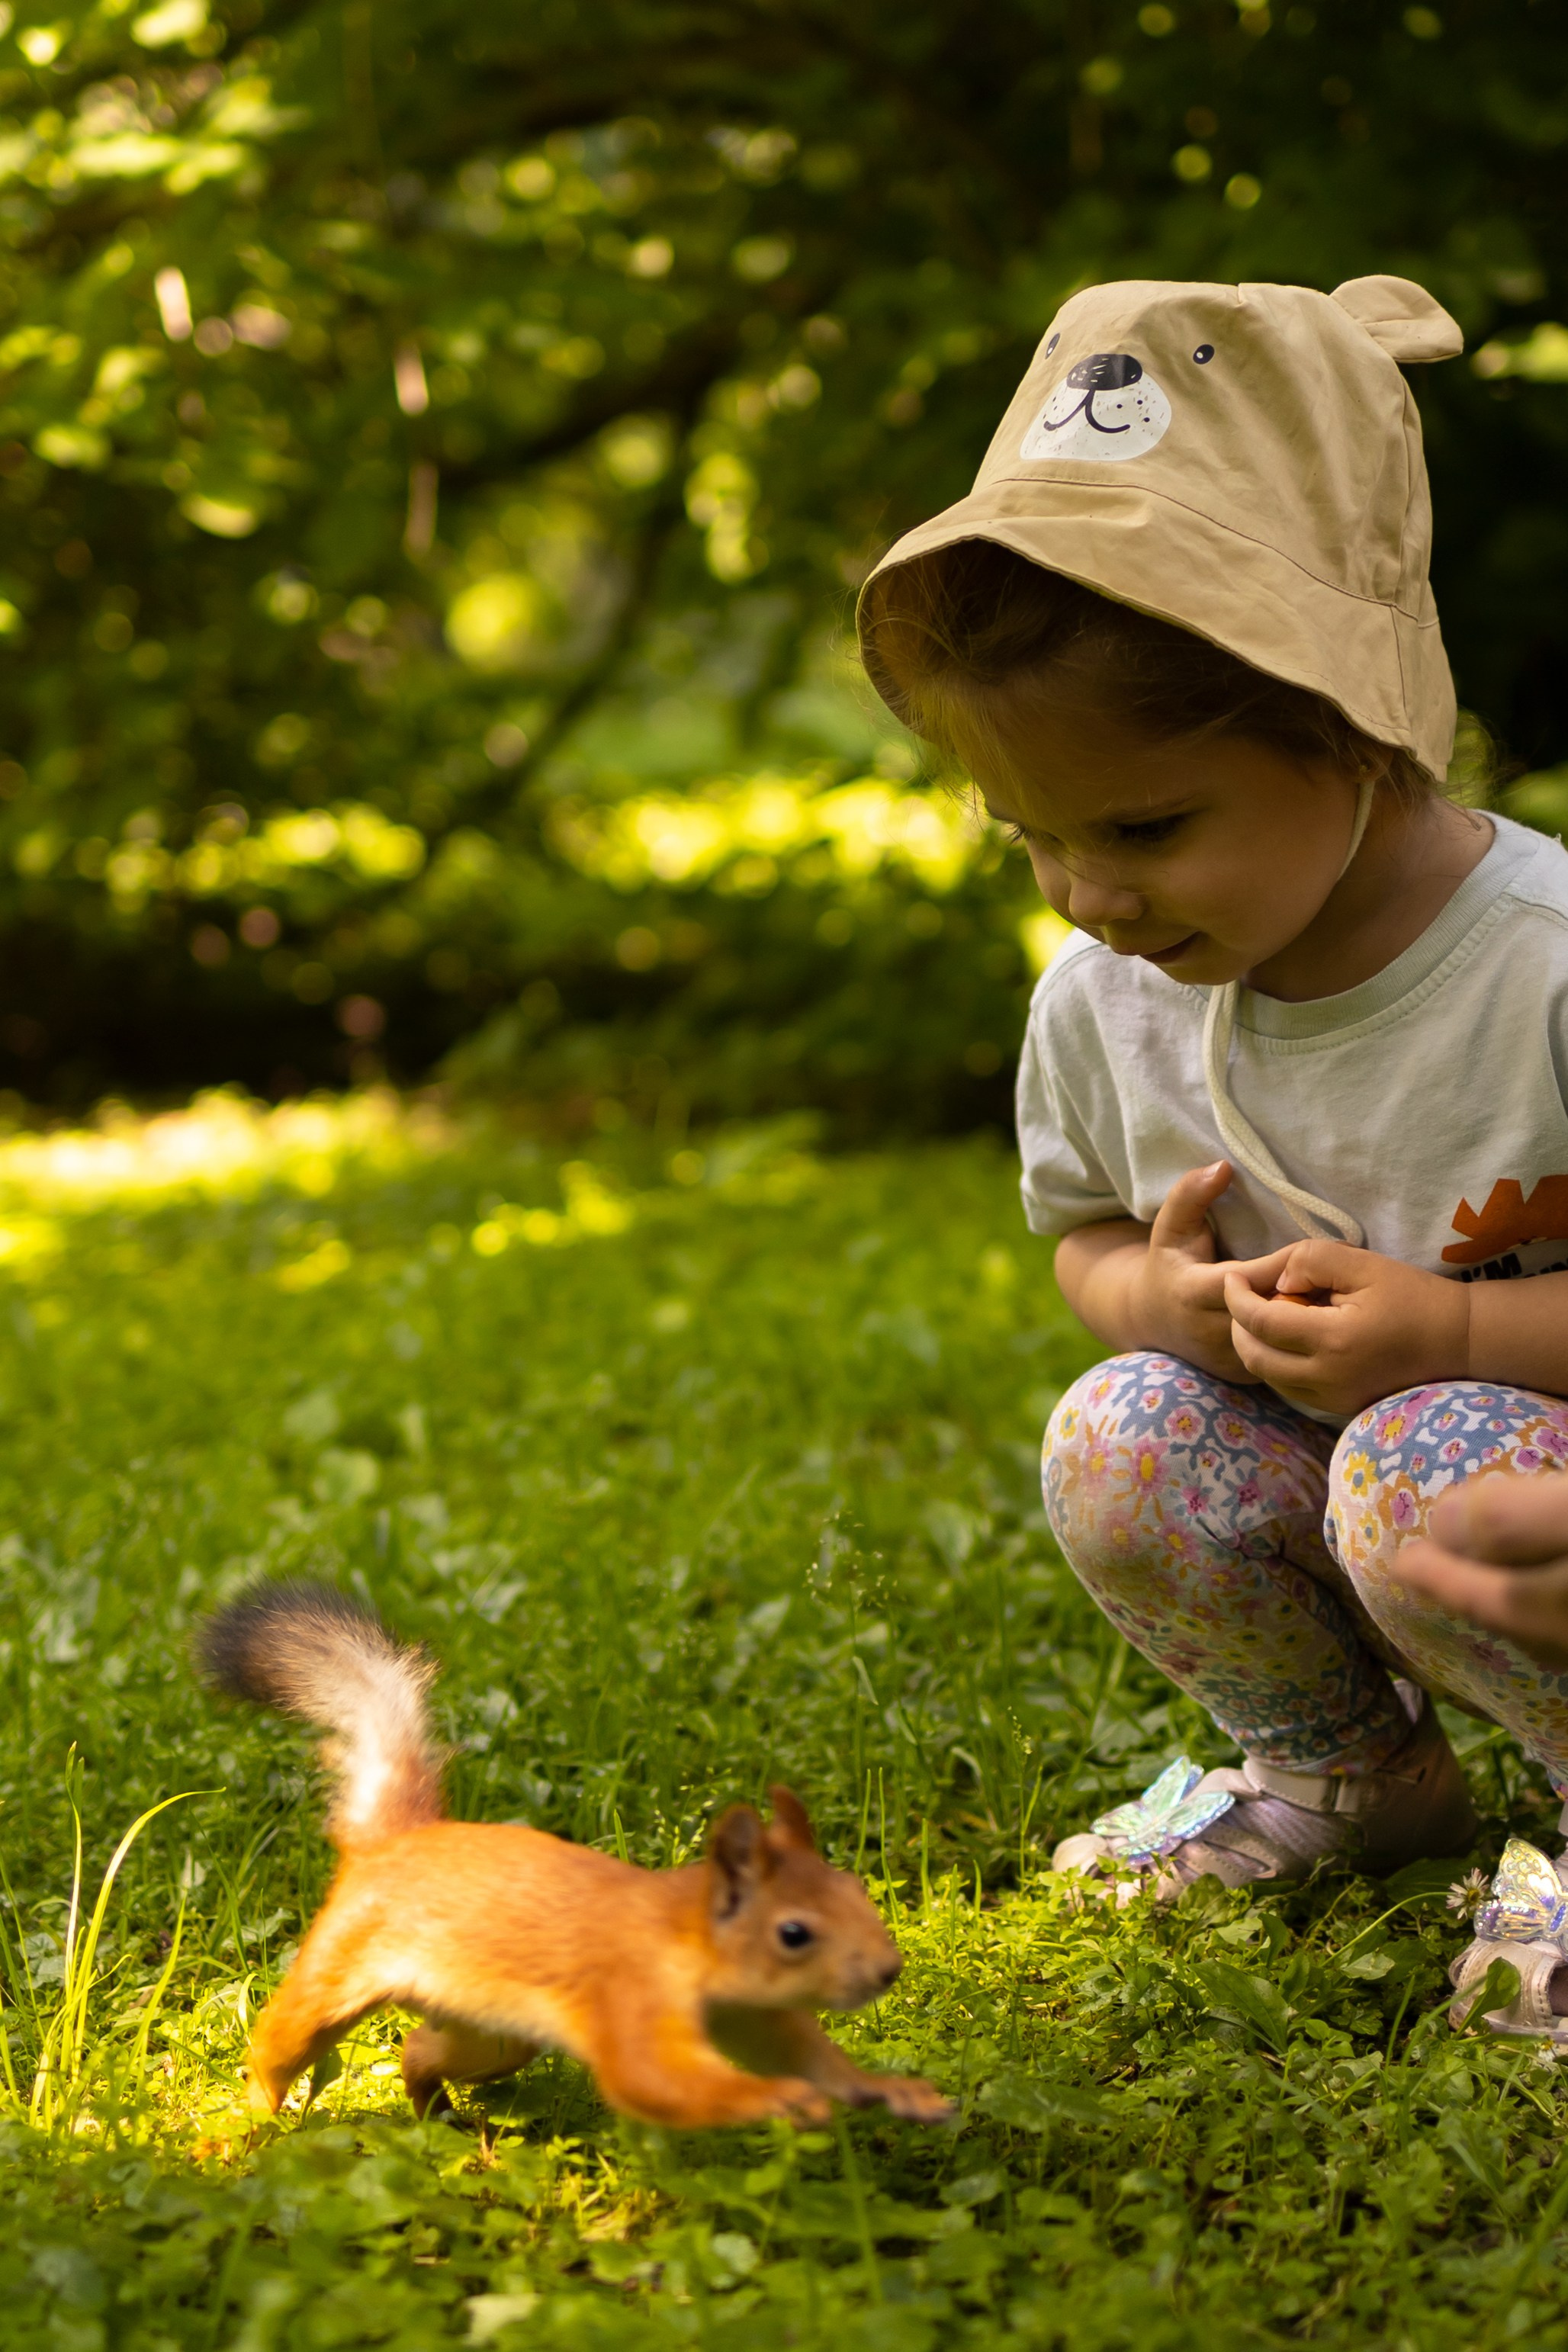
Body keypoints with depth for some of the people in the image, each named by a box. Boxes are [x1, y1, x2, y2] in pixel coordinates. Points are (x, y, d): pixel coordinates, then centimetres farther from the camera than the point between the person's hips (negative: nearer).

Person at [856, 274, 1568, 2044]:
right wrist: (1167, 1299, -15)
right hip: (1317, 1430, 6)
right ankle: (1339, 1768, 8)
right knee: (1119, 1439, -20)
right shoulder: (1104, 1001, -8)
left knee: (1422, 1469, -34)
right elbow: (1086, 1237, 9)